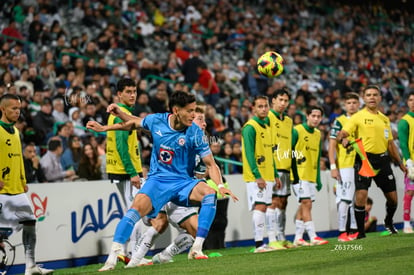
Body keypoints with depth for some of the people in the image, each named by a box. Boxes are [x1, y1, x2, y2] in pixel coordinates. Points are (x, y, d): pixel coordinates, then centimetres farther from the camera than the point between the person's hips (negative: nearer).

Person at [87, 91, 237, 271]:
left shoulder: (195, 133, -11)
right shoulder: (156, 121, -5)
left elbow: (210, 163, -8)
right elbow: (134, 123, 18)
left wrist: (220, 185, -24)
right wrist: (104, 128, 15)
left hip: (182, 182, 0)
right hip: (157, 180, 0)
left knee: (210, 194, -29)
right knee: (137, 208, -27)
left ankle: (196, 249, -26)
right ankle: (112, 257, -25)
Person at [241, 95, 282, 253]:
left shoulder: (266, 126, 18)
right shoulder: (250, 127, -10)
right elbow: (249, 153, -16)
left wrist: (275, 175, 21)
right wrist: (257, 176, -22)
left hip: (267, 176, 9)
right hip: (256, 176, -9)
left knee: (263, 208, 8)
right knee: (259, 207, -14)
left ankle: (261, 243, 11)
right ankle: (259, 244, -16)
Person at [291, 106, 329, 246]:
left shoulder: (318, 134, 14)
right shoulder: (297, 131, -9)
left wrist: (318, 179, 18)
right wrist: (294, 173, -14)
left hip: (312, 176, 7)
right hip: (299, 175, -7)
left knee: (304, 206, 7)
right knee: (306, 203, -12)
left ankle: (298, 238, 11)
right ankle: (313, 237, -15)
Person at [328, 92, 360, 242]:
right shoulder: (339, 121, -3)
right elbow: (332, 146, -5)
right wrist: (333, 167, -13)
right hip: (344, 166, -5)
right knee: (344, 199, -8)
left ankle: (354, 230, 14)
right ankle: (342, 231, -4)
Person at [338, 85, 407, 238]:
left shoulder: (385, 119, 18)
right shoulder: (358, 117, 0)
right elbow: (341, 134, -10)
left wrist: (400, 163, 24)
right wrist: (343, 139, -33)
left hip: (383, 159, 5)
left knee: (393, 198, 8)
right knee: (361, 195, -17)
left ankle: (388, 223, 37)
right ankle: (360, 232, -6)